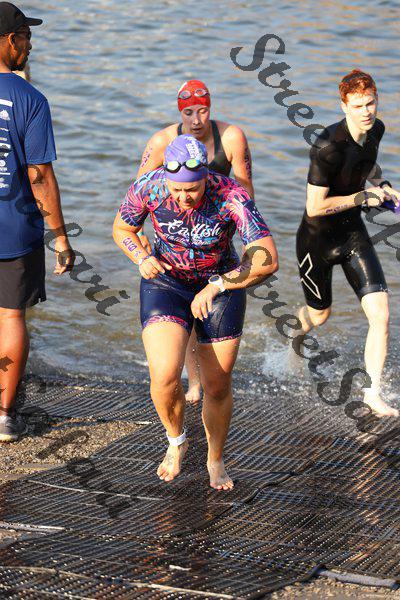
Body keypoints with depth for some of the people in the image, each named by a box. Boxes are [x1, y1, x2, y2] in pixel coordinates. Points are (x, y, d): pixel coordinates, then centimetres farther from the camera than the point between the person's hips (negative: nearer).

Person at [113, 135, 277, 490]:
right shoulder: (148, 187, -21)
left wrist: (215, 287, -33)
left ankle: (216, 460, 36)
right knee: (165, 376, -20)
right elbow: (122, 228, -1)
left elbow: (268, 261, -31)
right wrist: (143, 259, -21)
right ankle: (176, 442, 12)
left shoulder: (231, 197, -28)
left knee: (217, 387, 8)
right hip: (166, 284, 0)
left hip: (221, 288, 0)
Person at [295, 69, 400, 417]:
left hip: (353, 232, 5)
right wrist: (363, 198, -22)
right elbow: (315, 207, -27)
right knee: (319, 315, 17)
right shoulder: (328, 147, -30)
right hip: (317, 238, -5)